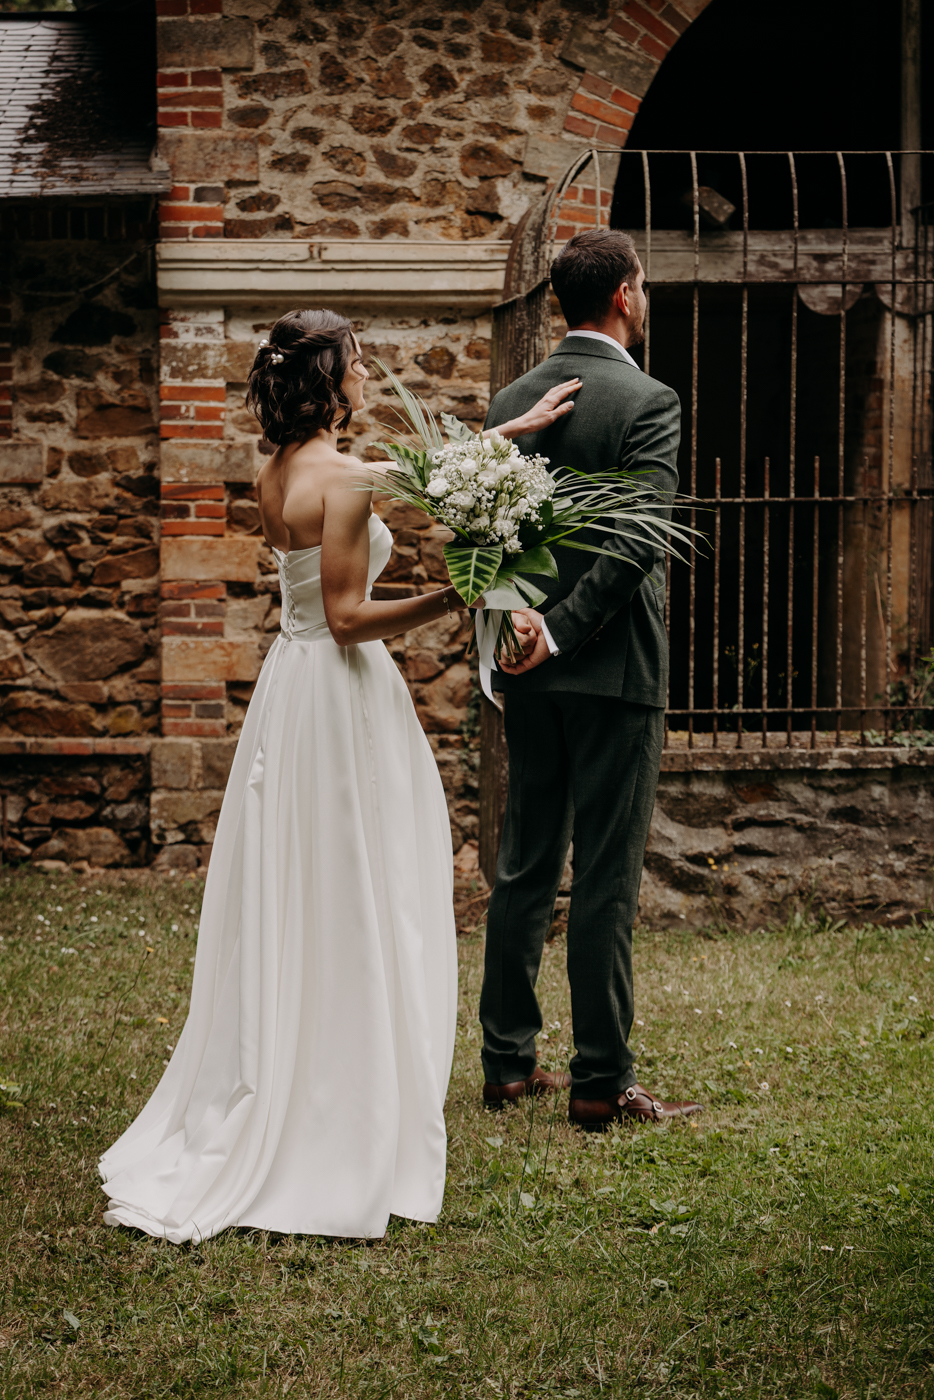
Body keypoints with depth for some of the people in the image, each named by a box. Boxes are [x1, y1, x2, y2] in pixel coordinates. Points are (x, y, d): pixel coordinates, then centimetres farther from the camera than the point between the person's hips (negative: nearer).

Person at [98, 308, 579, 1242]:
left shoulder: (275, 475, 9)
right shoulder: (341, 480, -17)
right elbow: (349, 618, -20)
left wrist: (509, 432, 21)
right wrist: (453, 599, -15)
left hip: (288, 690, 8)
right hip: (341, 695, -8)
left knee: (284, 906, 13)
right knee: (348, 906, -2)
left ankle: (263, 1094, 19)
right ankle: (344, 1125, 3)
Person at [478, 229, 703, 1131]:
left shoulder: (510, 403, 8)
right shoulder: (648, 402, -11)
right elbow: (637, 539, -20)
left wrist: (515, 617, -6)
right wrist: (563, 631, -17)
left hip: (529, 673, 6)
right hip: (613, 668, -6)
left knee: (523, 868, 13)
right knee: (606, 879, -2)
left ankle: (508, 1062, 18)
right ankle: (601, 1083, 2)